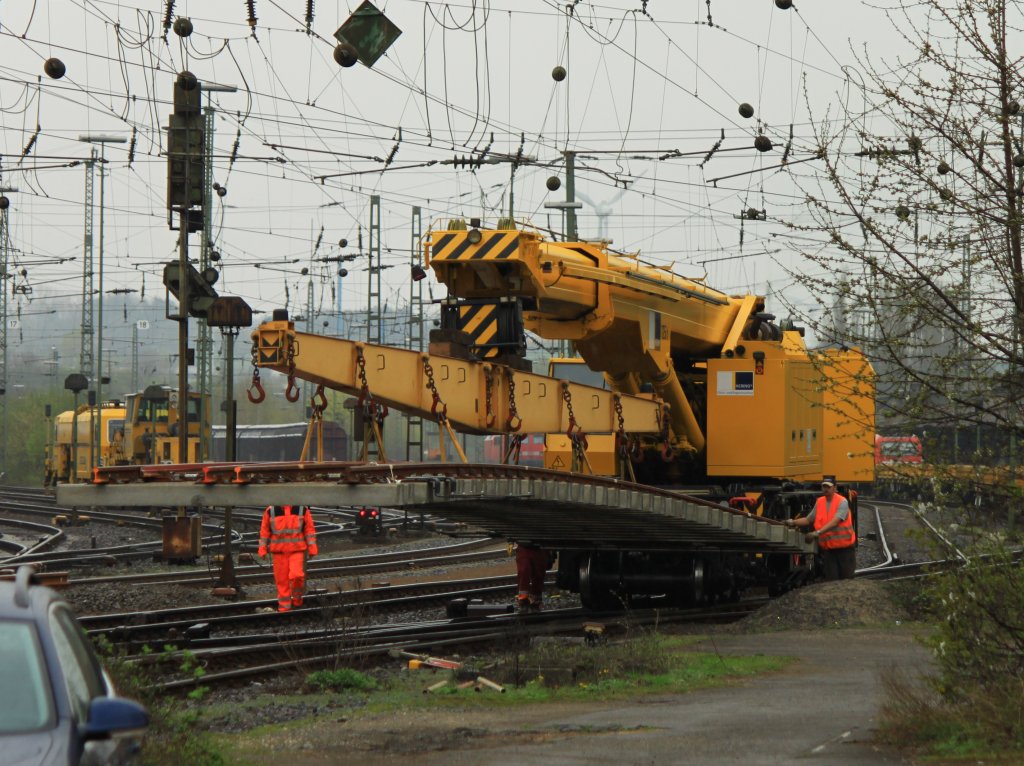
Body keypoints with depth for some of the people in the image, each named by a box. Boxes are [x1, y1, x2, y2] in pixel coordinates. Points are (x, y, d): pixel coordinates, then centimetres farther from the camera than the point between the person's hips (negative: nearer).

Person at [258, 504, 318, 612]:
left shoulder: (302, 509, 2)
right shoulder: (271, 510, 3)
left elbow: (309, 529, 7)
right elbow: (264, 530, 9)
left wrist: (312, 547, 3)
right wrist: (262, 549, 6)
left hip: (297, 550, -1)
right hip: (279, 551, 1)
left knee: (296, 575, -18)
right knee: (282, 579, 3)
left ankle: (297, 598, 9)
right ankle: (284, 607, 13)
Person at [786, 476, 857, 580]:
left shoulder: (842, 502, -12)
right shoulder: (819, 502, 7)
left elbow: (835, 522, -25)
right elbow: (808, 520, 15)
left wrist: (818, 532, -34)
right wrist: (793, 522, -1)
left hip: (844, 547, -5)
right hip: (828, 548, 5)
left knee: (847, 578, 4)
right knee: (831, 580, 4)